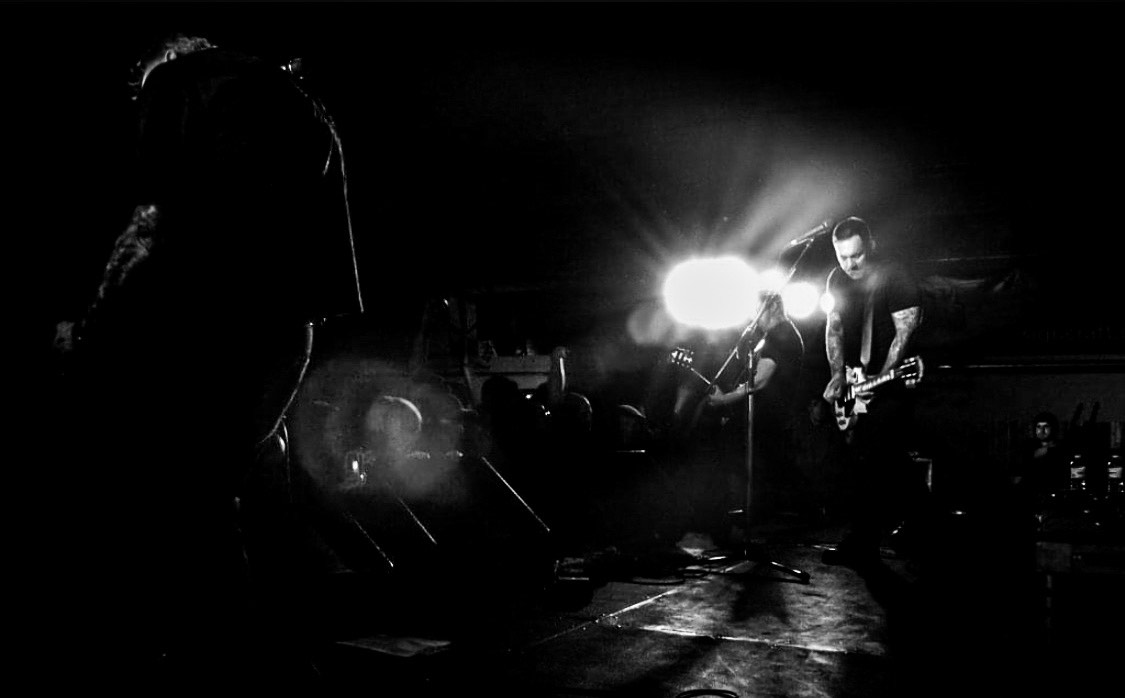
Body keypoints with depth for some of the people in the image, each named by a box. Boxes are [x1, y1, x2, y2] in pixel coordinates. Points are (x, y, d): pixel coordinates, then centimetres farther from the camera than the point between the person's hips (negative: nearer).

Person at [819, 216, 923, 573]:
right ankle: (860, 541, 14)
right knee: (855, 461, 5)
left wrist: (880, 379, -20)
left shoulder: (896, 279, -13)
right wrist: (838, 375, 0)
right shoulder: (838, 279, 7)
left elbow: (905, 332, -14)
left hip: (892, 380, -6)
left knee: (883, 462, -11)